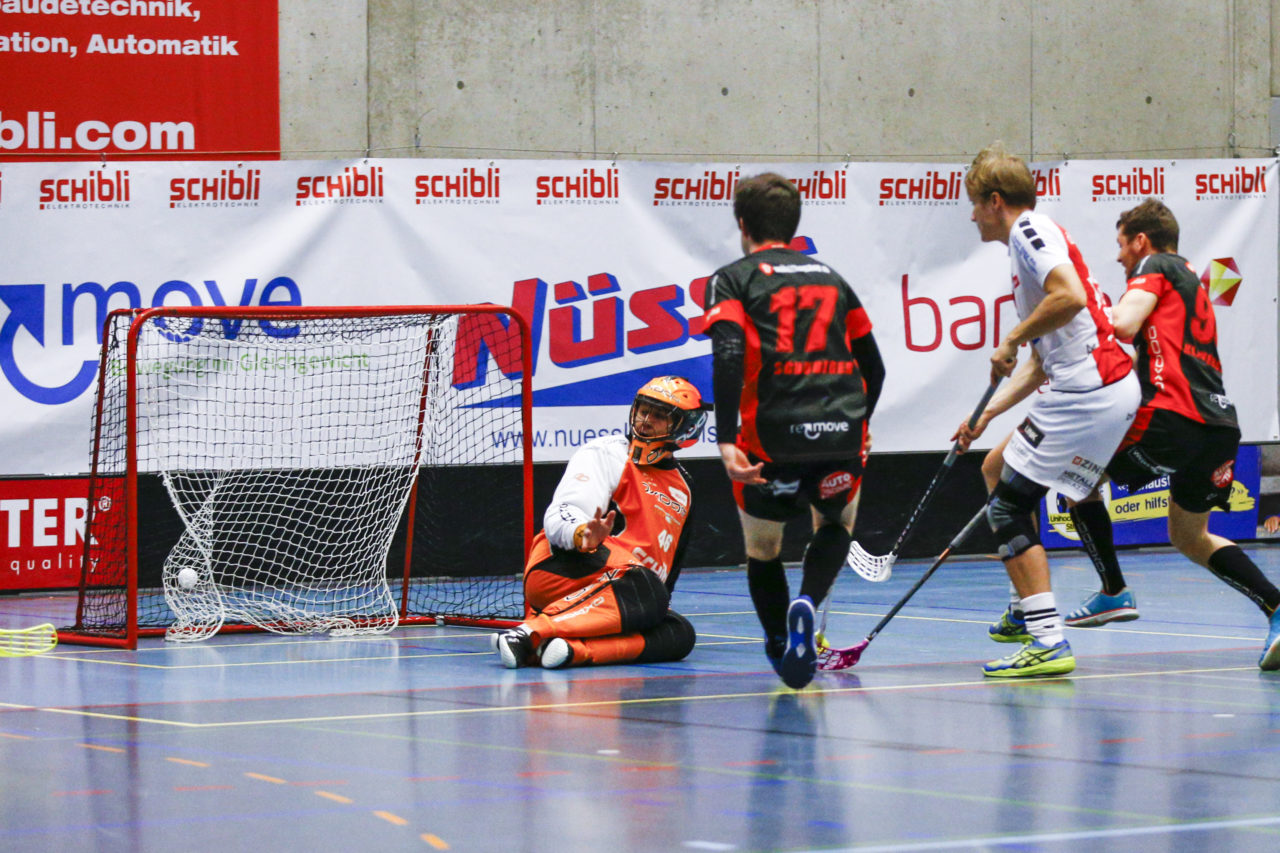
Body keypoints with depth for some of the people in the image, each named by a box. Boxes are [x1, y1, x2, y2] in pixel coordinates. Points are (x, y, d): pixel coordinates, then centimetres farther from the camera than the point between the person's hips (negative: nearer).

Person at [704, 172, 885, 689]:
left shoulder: (733, 279, 7)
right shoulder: (830, 277, 21)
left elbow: (728, 358, -10)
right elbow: (872, 364, 22)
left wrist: (727, 441, -16)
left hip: (773, 436, -3)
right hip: (841, 430, 3)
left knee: (762, 550, 19)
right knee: (835, 523, 27)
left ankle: (783, 649, 17)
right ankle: (806, 604, 0)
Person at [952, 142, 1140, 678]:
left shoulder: (1030, 229, -5)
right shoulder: (1029, 239, 25)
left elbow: (1070, 296, -25)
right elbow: (1040, 363, 27)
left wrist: (1012, 340, -12)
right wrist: (988, 413, 23)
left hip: (1088, 391, -10)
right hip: (1103, 389, 10)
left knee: (1008, 503, -8)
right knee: (997, 468, 24)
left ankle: (1048, 643, -16)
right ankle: (1026, 609, 30)